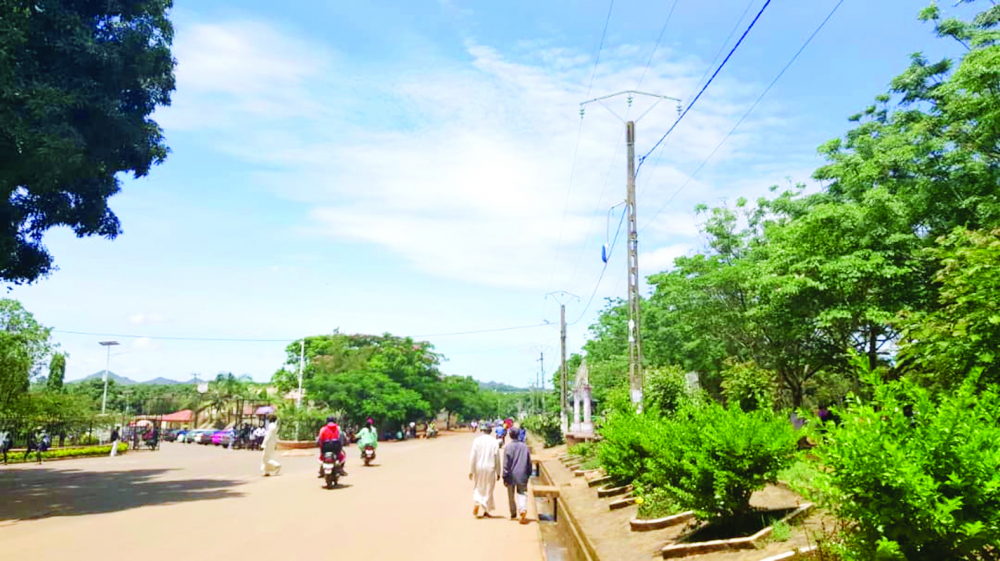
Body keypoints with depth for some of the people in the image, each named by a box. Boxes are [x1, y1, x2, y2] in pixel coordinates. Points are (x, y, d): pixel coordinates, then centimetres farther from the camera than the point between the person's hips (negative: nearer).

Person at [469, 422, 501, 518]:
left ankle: (477, 503, -3)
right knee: (488, 490, 12)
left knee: (478, 488, 18)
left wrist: (471, 471, -1)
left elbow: (473, 457, -7)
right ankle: (484, 510, 14)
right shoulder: (494, 442, -5)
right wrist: (498, 472, 4)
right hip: (490, 469, 0)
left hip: (478, 468, 0)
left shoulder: (477, 440, -5)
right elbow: (497, 458, -3)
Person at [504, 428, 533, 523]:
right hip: (522, 476, 2)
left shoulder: (509, 447, -11)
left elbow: (506, 464, -10)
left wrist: (505, 477, -4)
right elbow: (529, 462, 9)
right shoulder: (525, 447, 1)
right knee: (522, 493, 4)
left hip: (511, 476, -2)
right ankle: (523, 509, -21)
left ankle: (513, 514, 26)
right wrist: (528, 474, 20)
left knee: (511, 496, 14)